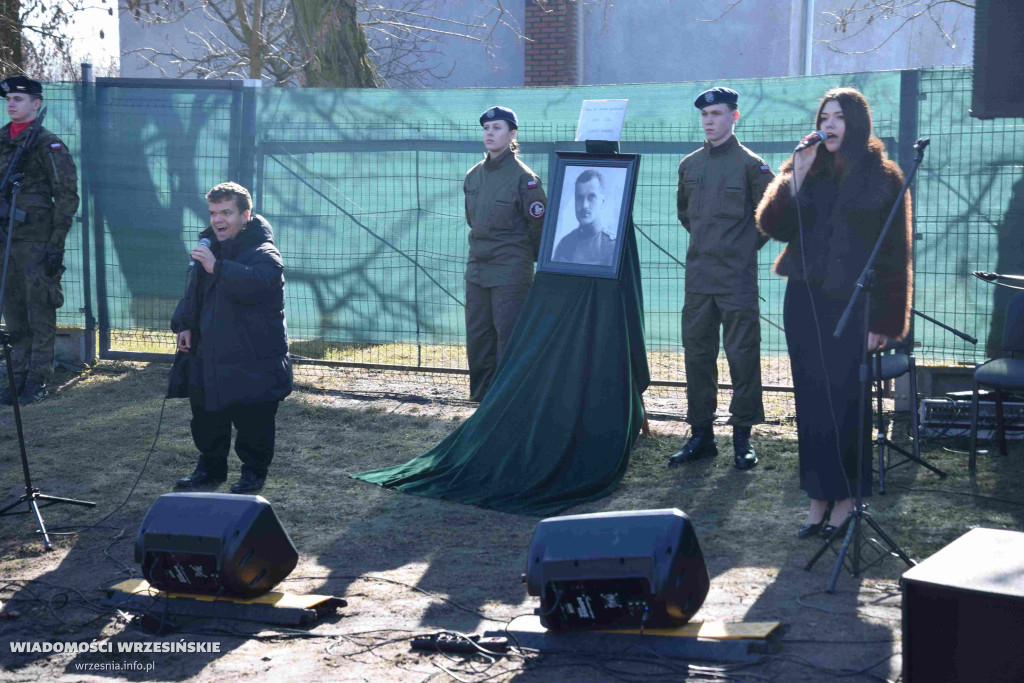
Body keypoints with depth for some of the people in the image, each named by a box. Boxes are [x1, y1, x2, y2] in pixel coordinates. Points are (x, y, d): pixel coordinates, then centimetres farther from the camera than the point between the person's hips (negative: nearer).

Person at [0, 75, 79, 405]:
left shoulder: (48, 145, -6)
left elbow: (67, 197, -8)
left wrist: (56, 243, -13)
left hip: (37, 240, -7)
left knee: (40, 310, -2)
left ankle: (38, 378, 4)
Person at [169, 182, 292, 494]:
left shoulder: (264, 254, -14)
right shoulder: (209, 247, 13)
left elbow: (258, 282, -37)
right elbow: (194, 293, 25)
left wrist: (217, 267, -38)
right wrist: (184, 325, 11)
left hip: (251, 359, -7)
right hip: (208, 354, 8)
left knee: (252, 421, 1)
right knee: (206, 418, 15)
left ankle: (254, 471, 20)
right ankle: (211, 466, 33)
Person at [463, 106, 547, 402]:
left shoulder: (523, 177, -10)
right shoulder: (474, 175, 10)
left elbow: (538, 224, -5)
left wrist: (527, 257, 6)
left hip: (511, 270, -7)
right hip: (477, 267, 7)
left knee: (509, 335, -6)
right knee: (477, 336, 9)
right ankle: (482, 396, 19)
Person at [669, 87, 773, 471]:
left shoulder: (750, 164, -4)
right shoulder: (690, 165, 10)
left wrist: (748, 245, 2)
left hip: (736, 276, -5)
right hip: (698, 275, 5)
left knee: (741, 354, -2)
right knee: (697, 353, 8)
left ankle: (742, 438, 5)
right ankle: (701, 435, 17)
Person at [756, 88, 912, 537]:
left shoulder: (883, 178, 0)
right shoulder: (804, 169, 10)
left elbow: (895, 256, -2)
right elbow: (772, 226, 0)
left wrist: (885, 322, -8)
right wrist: (795, 179, -13)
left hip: (851, 304, -4)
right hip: (805, 299, 4)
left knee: (844, 401, -4)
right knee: (811, 400, 5)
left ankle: (845, 499, 8)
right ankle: (818, 499, 13)